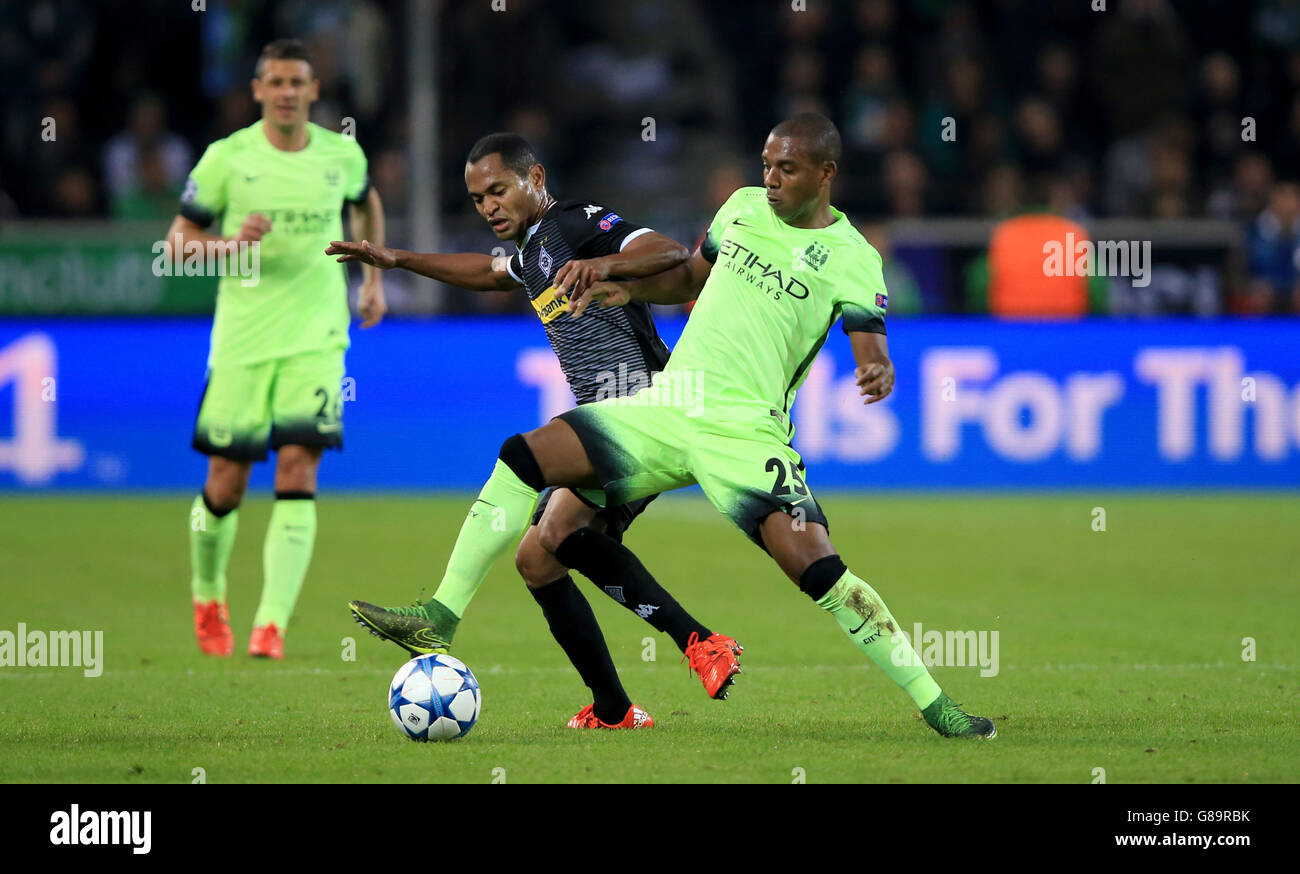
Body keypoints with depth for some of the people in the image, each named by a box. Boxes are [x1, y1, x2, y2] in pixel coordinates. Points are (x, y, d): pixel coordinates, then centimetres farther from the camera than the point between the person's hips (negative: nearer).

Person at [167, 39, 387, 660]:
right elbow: (178, 240, 0)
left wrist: (373, 277, 20)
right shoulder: (227, 158, -4)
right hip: (242, 339, -1)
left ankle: (272, 623, -16)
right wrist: (232, 244, -18)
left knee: (298, 468, -14)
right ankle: (207, 597, 30)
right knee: (226, 484, 2)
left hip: (316, 338, 1)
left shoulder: (342, 156, 4)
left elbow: (365, 203, 27)